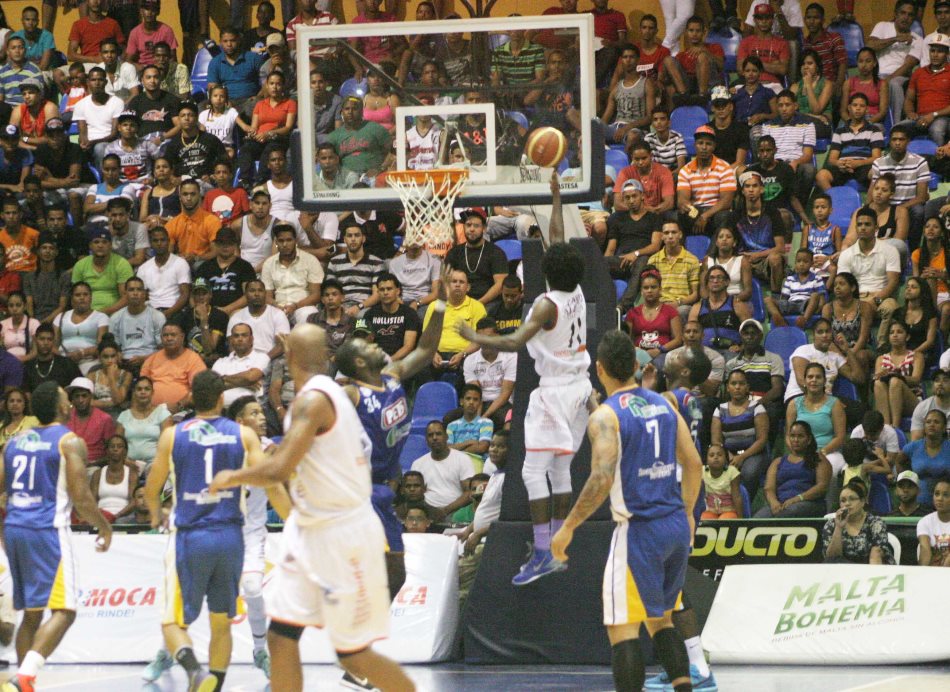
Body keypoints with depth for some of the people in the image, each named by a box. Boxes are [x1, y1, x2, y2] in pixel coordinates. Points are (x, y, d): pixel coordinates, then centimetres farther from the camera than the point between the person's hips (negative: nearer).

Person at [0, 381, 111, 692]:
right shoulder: (70, 442, -5)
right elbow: (81, 498, -10)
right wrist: (105, 528, 5)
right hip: (48, 530, -7)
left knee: (31, 613, 16)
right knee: (63, 611, -9)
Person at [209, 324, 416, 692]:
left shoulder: (313, 399, -20)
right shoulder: (332, 393, 10)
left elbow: (279, 469, -28)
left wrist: (233, 477, -11)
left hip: (342, 535, -9)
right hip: (311, 531, 9)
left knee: (353, 655, -1)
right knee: (281, 635, 3)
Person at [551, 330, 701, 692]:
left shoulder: (605, 416, -12)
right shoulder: (663, 404, 9)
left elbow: (602, 479, -22)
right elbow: (694, 464, 10)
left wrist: (568, 527, -13)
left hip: (638, 529, -7)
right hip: (677, 525, 7)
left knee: (622, 628, -4)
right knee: (661, 619, 22)